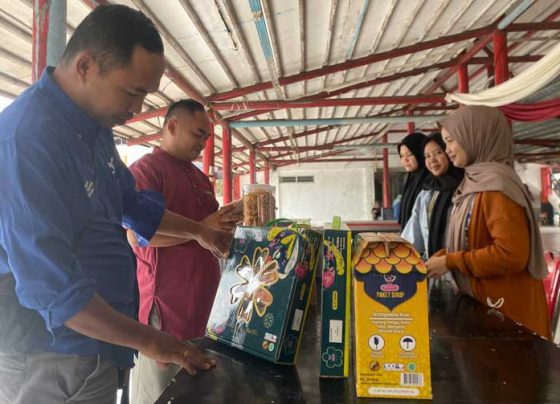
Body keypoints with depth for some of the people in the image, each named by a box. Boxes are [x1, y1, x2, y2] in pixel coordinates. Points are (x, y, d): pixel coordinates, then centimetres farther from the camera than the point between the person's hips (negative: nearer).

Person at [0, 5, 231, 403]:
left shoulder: (96, 126, 4)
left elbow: (131, 202, 20)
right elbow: (54, 288, -27)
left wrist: (198, 231, 17)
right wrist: (148, 341, -18)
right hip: (54, 358, -8)